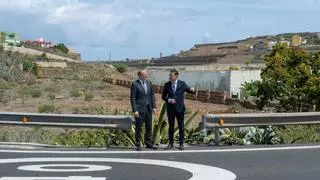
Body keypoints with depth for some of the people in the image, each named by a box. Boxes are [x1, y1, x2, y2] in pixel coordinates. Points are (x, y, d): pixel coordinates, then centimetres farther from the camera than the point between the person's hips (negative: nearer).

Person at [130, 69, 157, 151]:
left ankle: (149, 143, 21)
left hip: (148, 108, 6)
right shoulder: (135, 84, -9)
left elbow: (152, 95, 13)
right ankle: (138, 144, 11)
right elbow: (133, 98, -10)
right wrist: (135, 110, -15)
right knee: (138, 127, 2)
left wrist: (154, 107, 6)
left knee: (149, 127, 11)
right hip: (140, 109, -6)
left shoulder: (149, 83, 9)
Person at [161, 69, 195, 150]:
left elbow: (189, 90, 3)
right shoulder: (167, 85, 0)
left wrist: (192, 90, -21)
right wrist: (169, 100, -15)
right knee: (171, 126, 10)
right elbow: (163, 96, 5)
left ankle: (181, 144, 12)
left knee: (181, 126, 3)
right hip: (170, 108, 1)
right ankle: (171, 143, 21)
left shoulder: (182, 83, -3)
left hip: (180, 108, -1)